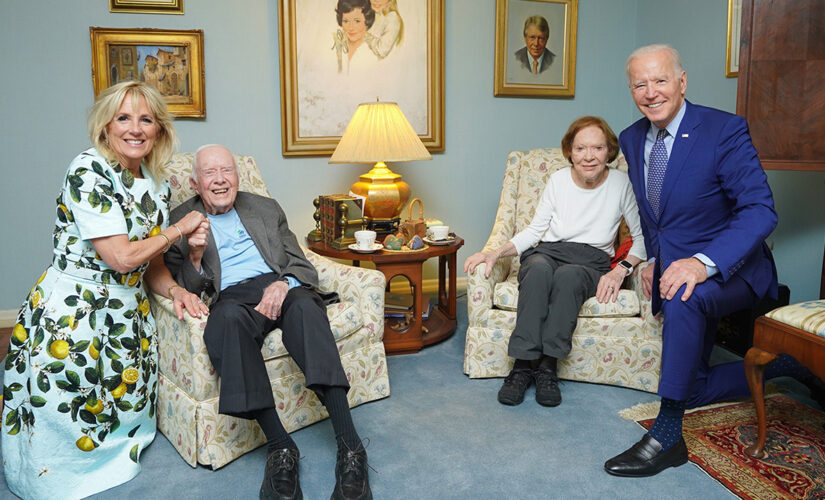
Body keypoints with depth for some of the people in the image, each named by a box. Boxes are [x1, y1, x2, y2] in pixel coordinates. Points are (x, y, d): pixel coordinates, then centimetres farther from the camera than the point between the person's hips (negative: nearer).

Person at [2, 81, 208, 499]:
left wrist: (176, 291, -6)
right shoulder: (88, 170, -18)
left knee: (126, 404, 12)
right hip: (72, 312, -7)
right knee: (68, 419, 4)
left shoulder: (156, 187, 6)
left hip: (126, 314, 7)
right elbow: (122, 257, -24)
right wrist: (181, 228, -11)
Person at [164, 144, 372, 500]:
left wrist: (283, 283, -8)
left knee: (305, 305, -36)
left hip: (280, 288, 2)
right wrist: (195, 256, -10)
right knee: (229, 317, -39)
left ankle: (349, 446, -42)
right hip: (232, 297, -1)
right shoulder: (180, 222, 16)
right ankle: (279, 446, -37)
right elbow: (185, 290, 10)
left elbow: (300, 264, 15)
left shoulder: (266, 208, 23)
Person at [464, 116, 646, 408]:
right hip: (548, 252, 1)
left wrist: (622, 269, -13)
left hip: (592, 262, -1)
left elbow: (642, 236, 4)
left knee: (568, 274, -38)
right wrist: (496, 253, -5)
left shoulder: (621, 184, 0)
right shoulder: (558, 180, 4)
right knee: (540, 268, -36)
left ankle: (547, 366, -31)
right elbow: (535, 230, 9)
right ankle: (523, 365, -34)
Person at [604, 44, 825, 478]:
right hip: (671, 266, 7)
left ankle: (667, 435, -28)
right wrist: (653, 260, 6)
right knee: (693, 389, 9)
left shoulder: (725, 130, -16)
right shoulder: (631, 139, 3)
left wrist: (704, 262, -38)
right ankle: (783, 364, 34)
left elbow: (760, 210, -24)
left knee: (684, 298, -40)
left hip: (727, 268, -6)